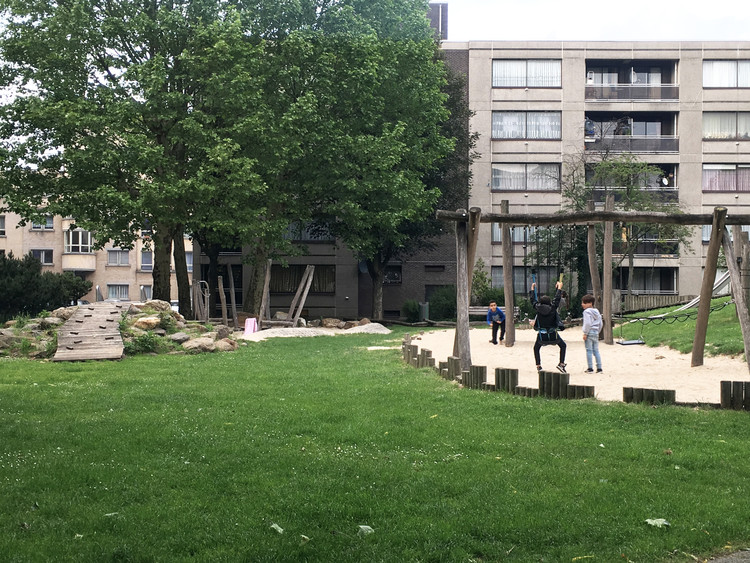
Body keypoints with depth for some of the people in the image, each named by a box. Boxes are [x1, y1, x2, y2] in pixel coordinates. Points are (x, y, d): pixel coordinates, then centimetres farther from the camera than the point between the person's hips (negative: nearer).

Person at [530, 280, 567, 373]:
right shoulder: (552, 308, -9)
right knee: (563, 346, 20)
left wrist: (532, 289, 24)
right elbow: (557, 298, 6)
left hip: (541, 335, 1)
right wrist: (559, 288, 19)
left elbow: (532, 299, 10)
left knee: (536, 348, 24)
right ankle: (561, 364, 7)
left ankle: (538, 366, 13)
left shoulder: (537, 308, -6)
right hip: (552, 335, -1)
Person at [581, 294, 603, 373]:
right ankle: (599, 368, 8)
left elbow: (587, 323, -18)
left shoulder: (587, 312, -10)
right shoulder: (597, 312, 15)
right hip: (596, 332, 8)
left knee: (589, 351, -3)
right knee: (596, 351, 10)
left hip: (589, 332, -8)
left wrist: (585, 333, -15)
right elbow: (600, 324, 17)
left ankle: (590, 368, -3)